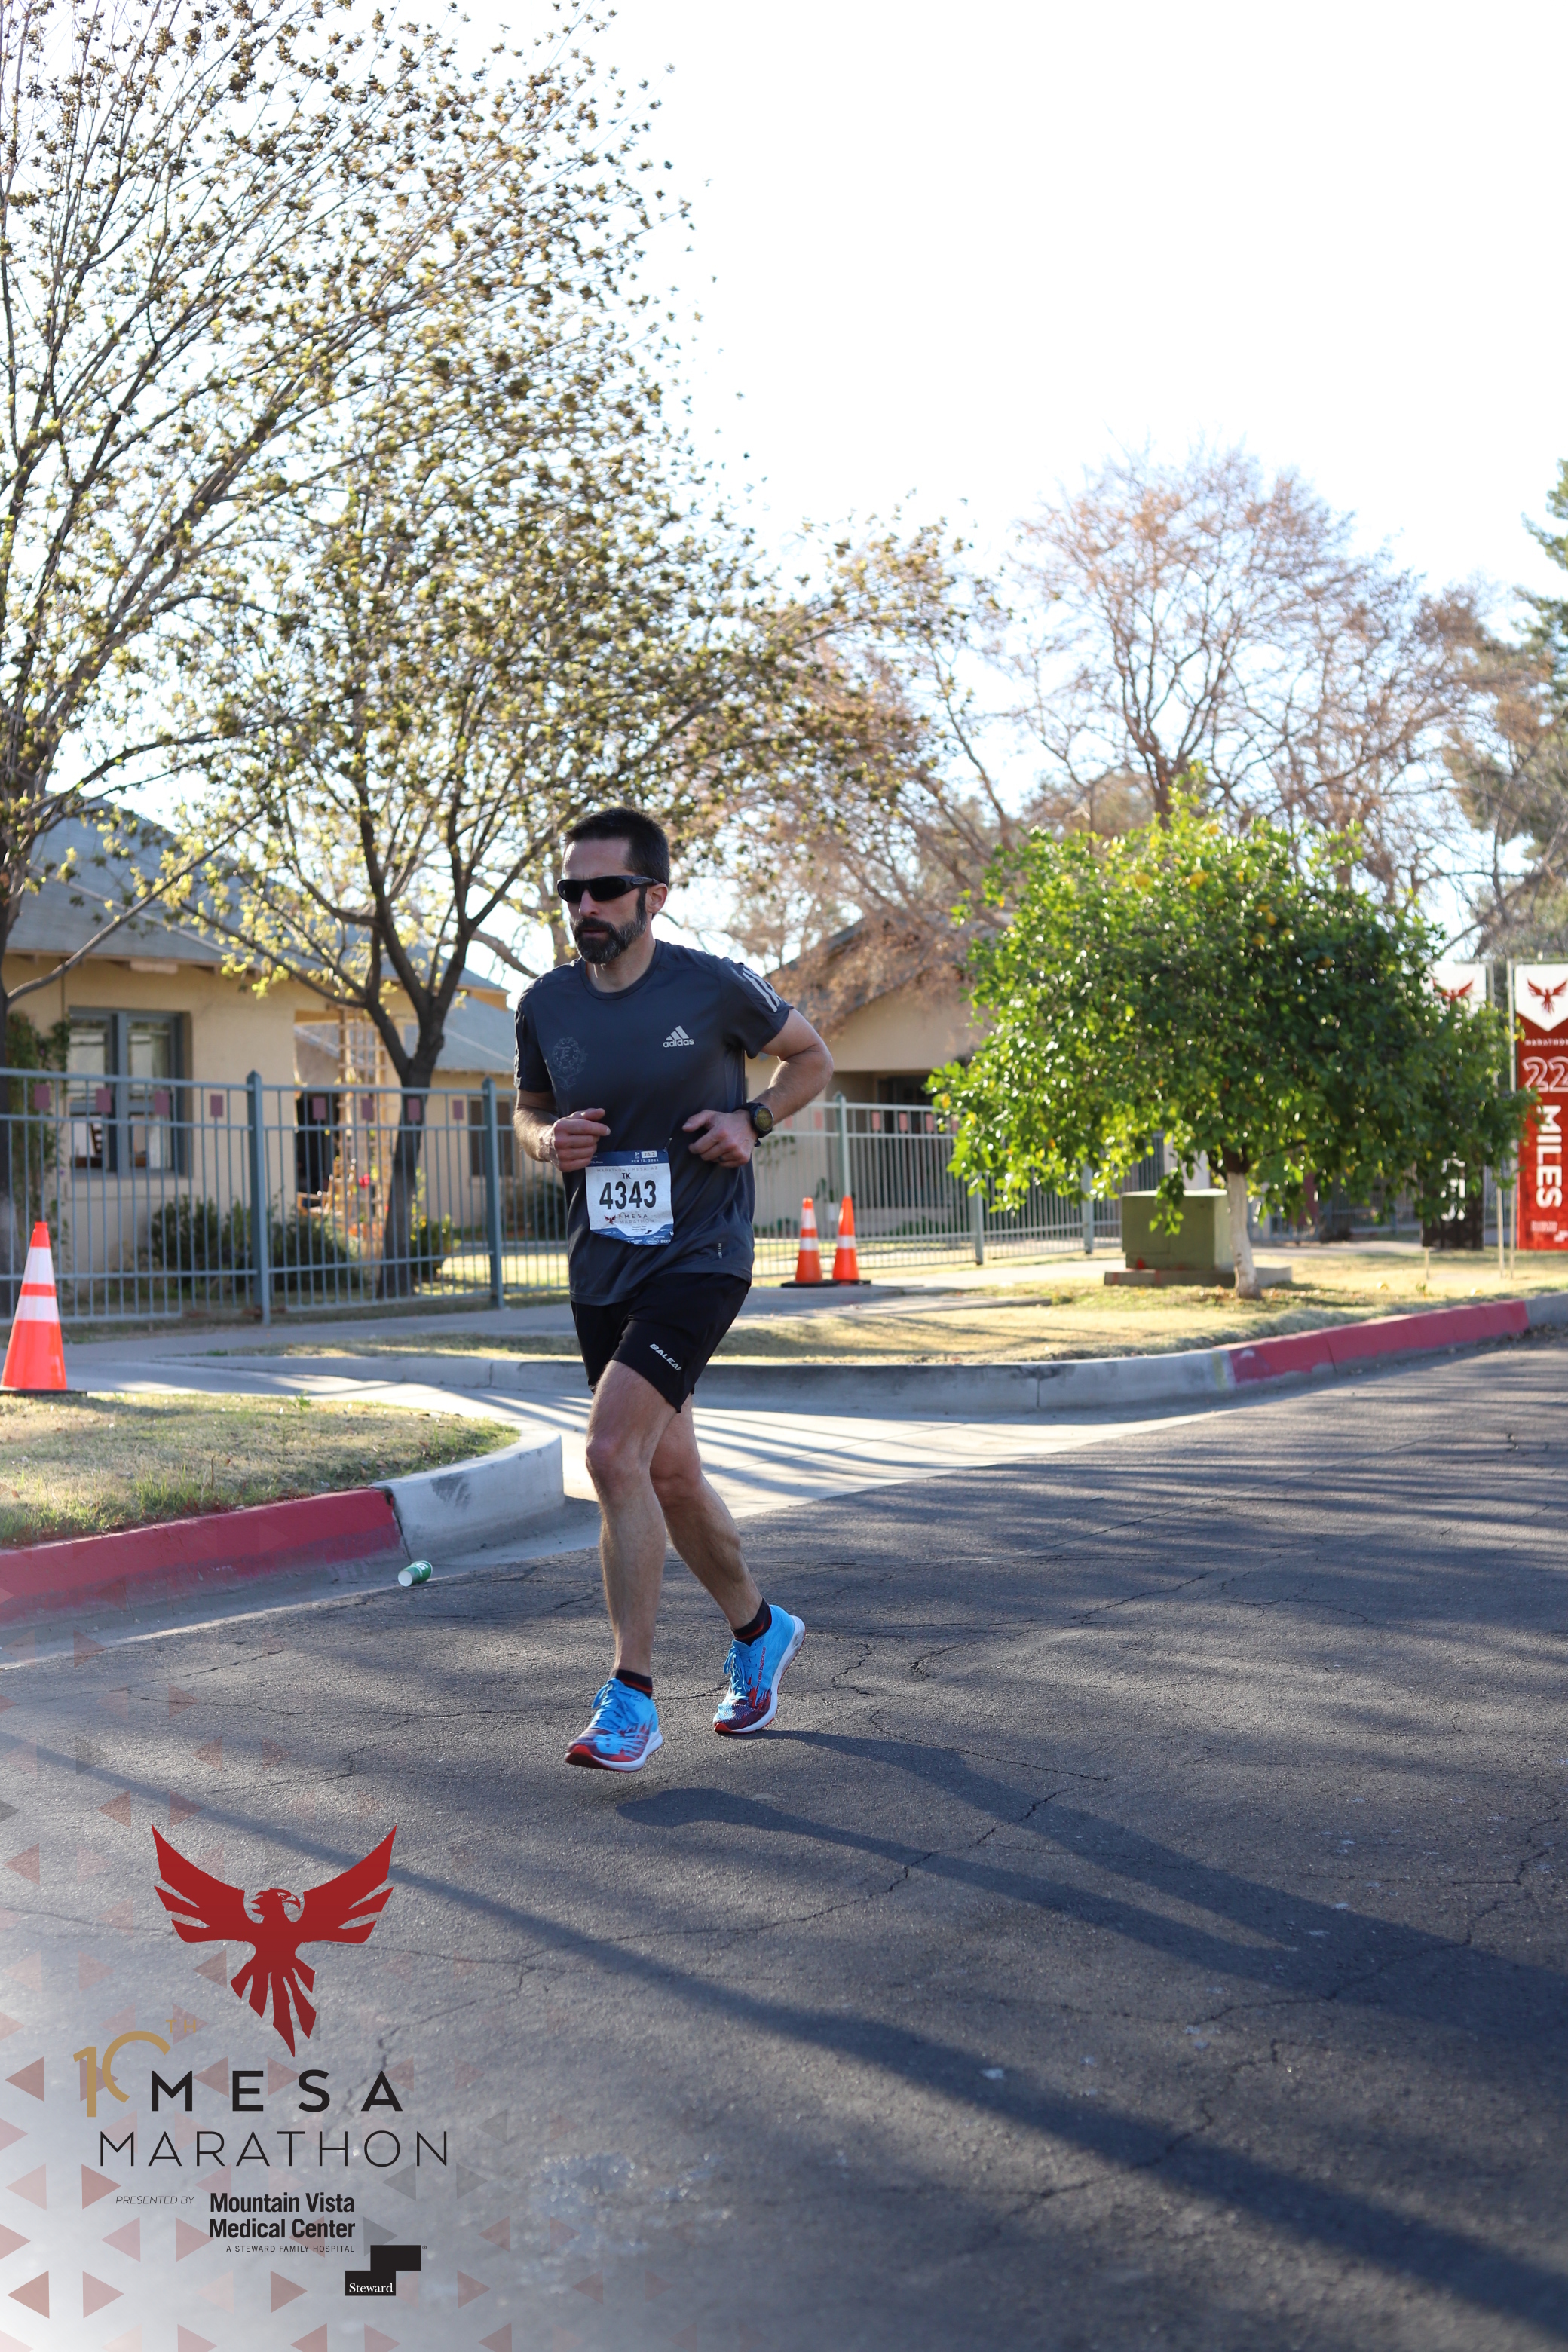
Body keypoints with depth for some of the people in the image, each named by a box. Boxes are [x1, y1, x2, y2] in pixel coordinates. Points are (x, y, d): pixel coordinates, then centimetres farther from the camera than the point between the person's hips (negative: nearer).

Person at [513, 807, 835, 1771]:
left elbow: (813, 1057, 7)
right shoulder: (547, 1005, 2)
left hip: (699, 1258, -6)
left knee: (614, 1453, -20)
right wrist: (550, 1140, -5)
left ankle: (633, 1700, -11)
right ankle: (760, 1631, 39)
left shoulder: (715, 987, -9)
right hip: (601, 1270, 6)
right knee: (669, 1475, 15)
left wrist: (752, 1119, -10)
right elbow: (530, 1110, 18)